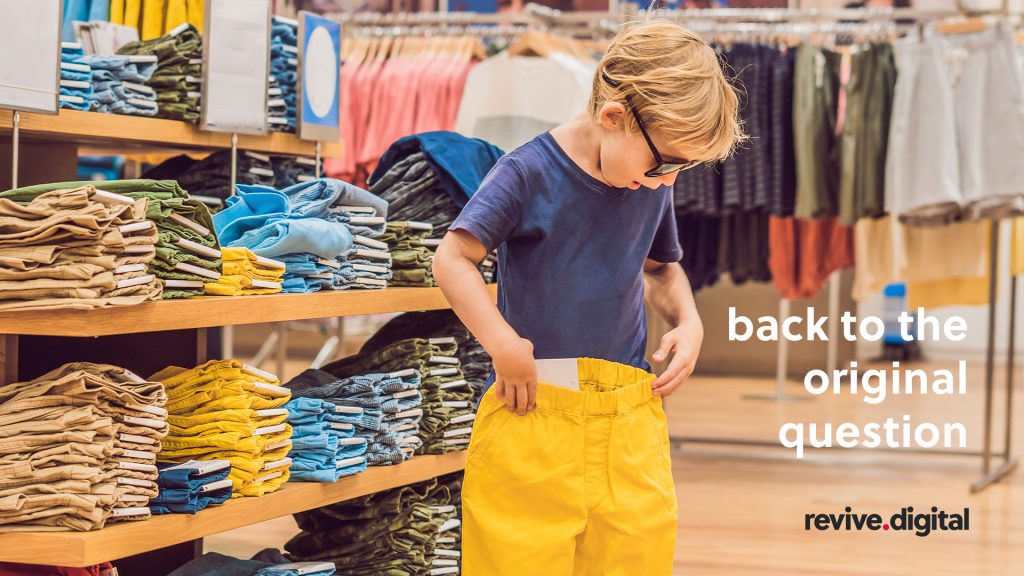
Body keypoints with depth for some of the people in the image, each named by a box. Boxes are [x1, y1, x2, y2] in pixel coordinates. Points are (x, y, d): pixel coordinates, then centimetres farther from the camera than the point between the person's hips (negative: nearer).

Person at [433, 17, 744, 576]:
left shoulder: (653, 184, 6)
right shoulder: (529, 172, -11)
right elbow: (452, 259, -12)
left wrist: (688, 321, 5)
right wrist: (504, 344, -23)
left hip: (631, 415, 5)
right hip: (533, 407, -5)